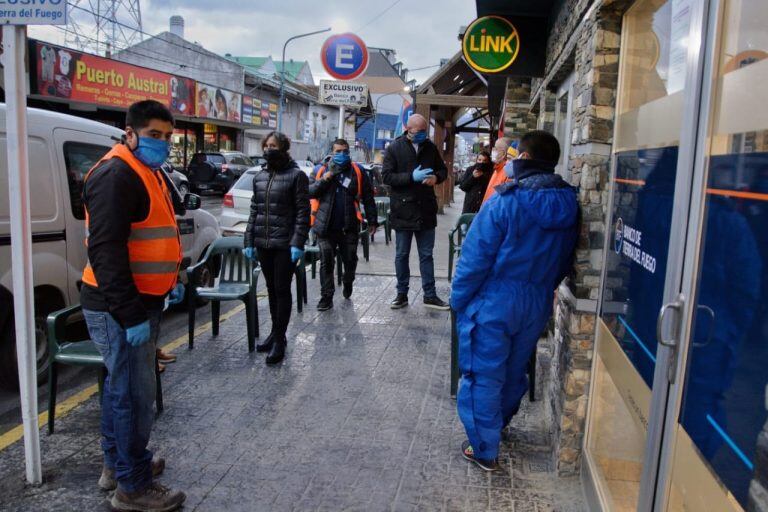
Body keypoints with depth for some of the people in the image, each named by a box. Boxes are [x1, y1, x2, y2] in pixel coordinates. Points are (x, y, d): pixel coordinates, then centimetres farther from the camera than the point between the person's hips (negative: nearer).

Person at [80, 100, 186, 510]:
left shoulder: (148, 173, 15)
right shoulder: (115, 175, -18)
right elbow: (105, 251, -25)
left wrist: (170, 280, 19)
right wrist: (131, 315, -26)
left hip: (139, 301, 11)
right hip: (119, 308, -11)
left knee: (121, 384, 20)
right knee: (135, 393, -2)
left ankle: (116, 464, 37)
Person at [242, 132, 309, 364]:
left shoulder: (296, 175, -5)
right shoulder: (259, 176, 12)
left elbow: (303, 212, -9)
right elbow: (254, 211, 14)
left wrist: (298, 243, -17)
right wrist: (249, 241, 8)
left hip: (285, 244, -6)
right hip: (263, 244, 6)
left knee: (282, 290, 0)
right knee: (271, 289, 14)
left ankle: (279, 340, 8)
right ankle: (275, 332, 26)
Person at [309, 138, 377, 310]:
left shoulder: (357, 172, 5)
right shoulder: (321, 171, 7)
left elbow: (368, 199, 6)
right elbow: (309, 192, -4)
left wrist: (372, 221, 4)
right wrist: (326, 178, -14)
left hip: (349, 227, 0)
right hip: (325, 226, 0)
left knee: (350, 259, 10)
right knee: (326, 262, 0)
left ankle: (348, 282, 39)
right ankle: (326, 297, 8)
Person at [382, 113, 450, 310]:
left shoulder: (430, 147, 6)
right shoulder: (394, 148, -5)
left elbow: (443, 169, 15)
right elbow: (387, 176, -10)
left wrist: (436, 177, -9)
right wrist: (412, 177, -20)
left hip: (426, 209, 3)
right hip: (403, 210, -3)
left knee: (426, 255, 10)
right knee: (401, 255, 8)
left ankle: (430, 295, 18)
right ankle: (402, 294, 21)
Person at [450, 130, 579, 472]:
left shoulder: (505, 202, -19)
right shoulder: (568, 205, -1)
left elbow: (475, 258, -17)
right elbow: (564, 262, 8)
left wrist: (459, 299, -5)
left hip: (493, 302, -6)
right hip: (538, 304, 6)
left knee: (483, 375, 7)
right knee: (515, 369, 23)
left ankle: (484, 450, 16)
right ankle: (498, 423, 45)